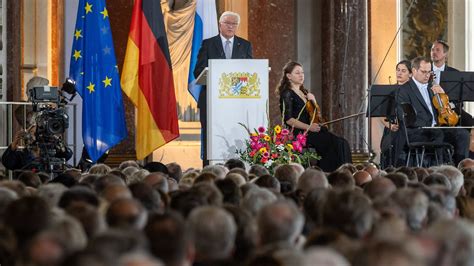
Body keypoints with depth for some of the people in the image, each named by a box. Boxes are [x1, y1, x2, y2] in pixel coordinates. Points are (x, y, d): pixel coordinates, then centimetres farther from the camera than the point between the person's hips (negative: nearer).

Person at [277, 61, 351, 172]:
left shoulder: (303, 92, 22)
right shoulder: (287, 94, -3)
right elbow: (288, 119, -13)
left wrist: (313, 101, 8)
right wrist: (309, 127, -20)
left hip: (310, 131, 8)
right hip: (298, 134, -8)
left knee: (342, 144, -15)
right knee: (335, 144, -25)